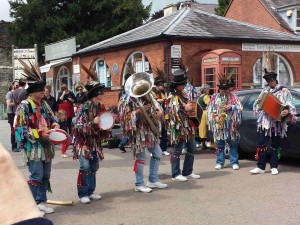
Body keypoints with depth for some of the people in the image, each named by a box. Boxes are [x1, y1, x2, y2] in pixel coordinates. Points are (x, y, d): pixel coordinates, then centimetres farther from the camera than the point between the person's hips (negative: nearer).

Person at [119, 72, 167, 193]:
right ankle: (139, 184, 12)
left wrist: (160, 111, -7)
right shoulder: (127, 100, -14)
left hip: (150, 131, 8)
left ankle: (153, 180, 26)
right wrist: (139, 111, -26)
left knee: (157, 154, 14)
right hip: (138, 132, -8)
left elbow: (156, 105, 16)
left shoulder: (148, 95, 7)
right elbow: (125, 117, -18)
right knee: (140, 157, -1)